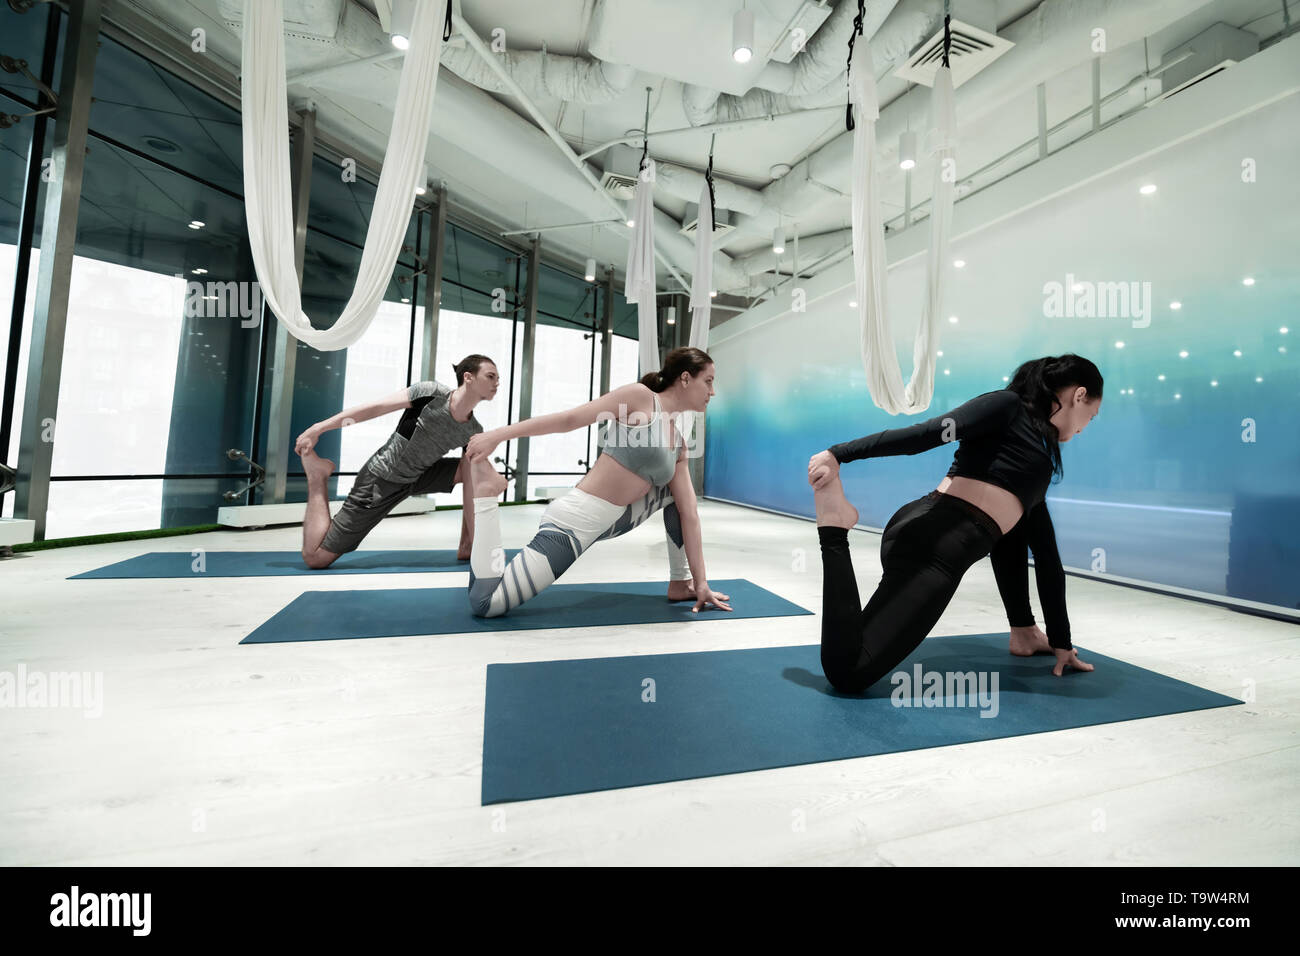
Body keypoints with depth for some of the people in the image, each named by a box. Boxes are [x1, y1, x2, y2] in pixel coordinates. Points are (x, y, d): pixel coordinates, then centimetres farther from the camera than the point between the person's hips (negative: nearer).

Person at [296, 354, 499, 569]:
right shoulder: (433, 393, -22)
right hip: (380, 481, -5)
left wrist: (472, 540, -10)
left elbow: (470, 489, -8)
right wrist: (317, 429, -14)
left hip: (417, 478, 5)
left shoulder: (474, 433, -8)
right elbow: (375, 408, -16)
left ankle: (465, 547, 0)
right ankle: (318, 474, 11)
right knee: (314, 557, -6)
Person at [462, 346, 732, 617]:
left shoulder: (678, 446, 12)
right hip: (576, 521, -8)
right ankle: (487, 489, 0)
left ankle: (679, 584, 20)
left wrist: (700, 581, 8)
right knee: (485, 602, -14)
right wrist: (498, 434, -11)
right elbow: (570, 419, -10)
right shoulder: (640, 396, -8)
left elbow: (689, 513, 10)